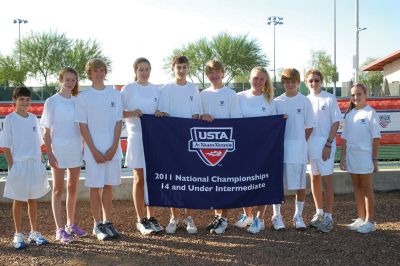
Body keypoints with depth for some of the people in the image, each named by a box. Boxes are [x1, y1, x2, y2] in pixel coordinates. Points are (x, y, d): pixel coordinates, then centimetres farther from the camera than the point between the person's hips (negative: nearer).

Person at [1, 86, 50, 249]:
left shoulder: (33, 118, 7)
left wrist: (40, 163, 7)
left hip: (35, 164, 4)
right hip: (18, 164, -4)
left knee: (33, 199, 11)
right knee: (18, 201, 5)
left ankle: (34, 233, 21)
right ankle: (18, 235, 13)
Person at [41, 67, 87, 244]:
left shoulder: (77, 101, 7)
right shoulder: (52, 102, -4)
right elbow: (47, 131, -5)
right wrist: (49, 153, -11)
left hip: (76, 150, 4)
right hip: (58, 150, -4)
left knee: (73, 188, 12)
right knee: (58, 189, 1)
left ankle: (71, 224, 24)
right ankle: (59, 229, 3)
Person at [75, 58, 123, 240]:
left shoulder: (115, 94, 7)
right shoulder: (84, 97, 0)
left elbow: (118, 123, 5)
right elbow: (83, 126, -3)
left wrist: (114, 148, -6)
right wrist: (94, 151, -10)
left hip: (113, 149, 2)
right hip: (93, 150, -2)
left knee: (108, 186, 8)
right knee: (95, 187, 2)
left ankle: (107, 223, 17)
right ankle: (98, 225, 11)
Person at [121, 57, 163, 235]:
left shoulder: (156, 90, 11)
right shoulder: (128, 89, 0)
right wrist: (132, 113, -19)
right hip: (137, 136, -4)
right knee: (139, 179, 1)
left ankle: (151, 218, 15)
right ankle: (141, 220, 9)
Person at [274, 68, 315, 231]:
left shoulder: (305, 101, 2)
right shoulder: (277, 102, 5)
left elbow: (309, 127, 4)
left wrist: (300, 143, 1)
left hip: (298, 150, -1)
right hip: (279, 148, 1)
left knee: (300, 185, 4)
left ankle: (298, 216, 18)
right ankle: (276, 216, 14)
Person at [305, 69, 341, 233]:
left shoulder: (330, 99, -3)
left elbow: (336, 123, -7)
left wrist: (328, 144, -14)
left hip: (325, 144, -5)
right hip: (310, 144, 5)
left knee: (326, 179, -5)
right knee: (314, 179, 11)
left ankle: (328, 217, 0)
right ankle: (319, 213, 22)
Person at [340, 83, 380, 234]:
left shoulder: (370, 113, -7)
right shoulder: (348, 114, 9)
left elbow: (376, 137, -7)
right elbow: (345, 138, 11)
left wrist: (375, 159, -9)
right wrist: (343, 157, 8)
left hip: (365, 155, -5)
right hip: (351, 155, 5)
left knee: (366, 188, 1)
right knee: (357, 187, 11)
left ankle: (370, 221, 9)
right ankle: (361, 218, 20)